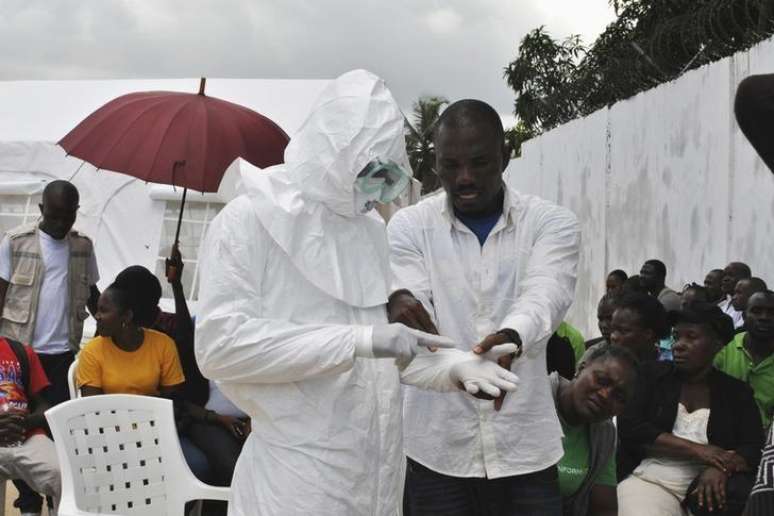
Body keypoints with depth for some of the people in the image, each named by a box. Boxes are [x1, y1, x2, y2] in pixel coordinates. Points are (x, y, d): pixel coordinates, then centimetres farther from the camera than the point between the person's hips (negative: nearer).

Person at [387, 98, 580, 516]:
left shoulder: (552, 223, -1)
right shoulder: (408, 225, 1)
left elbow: (544, 298, -18)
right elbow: (407, 297, -12)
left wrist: (509, 338, -40)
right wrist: (400, 303, -37)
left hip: (524, 446, 0)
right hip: (436, 447, 0)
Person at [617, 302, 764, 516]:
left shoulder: (736, 392, 12)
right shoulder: (652, 374, 8)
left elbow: (755, 449, 2)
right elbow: (629, 428, -4)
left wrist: (720, 467, -21)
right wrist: (696, 450, -12)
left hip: (707, 485, 3)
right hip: (651, 479, -3)